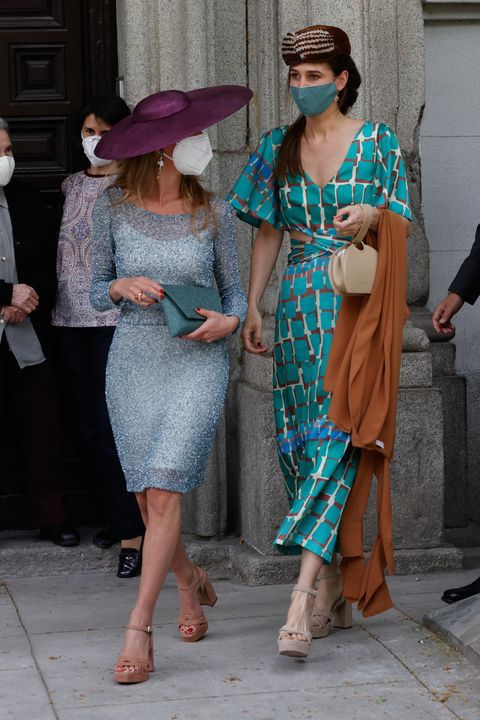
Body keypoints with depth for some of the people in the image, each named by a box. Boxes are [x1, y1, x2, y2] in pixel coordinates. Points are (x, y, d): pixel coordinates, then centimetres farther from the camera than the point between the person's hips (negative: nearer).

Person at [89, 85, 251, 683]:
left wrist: (227, 321, -14)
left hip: (197, 365, -2)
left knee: (162, 493, -15)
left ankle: (138, 629, -9)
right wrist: (121, 286, -15)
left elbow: (234, 291, 8)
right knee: (149, 500, 8)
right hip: (133, 363, 2)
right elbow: (96, 291, 6)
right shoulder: (113, 207, -2)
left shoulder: (214, 213, -2)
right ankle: (192, 584, 37)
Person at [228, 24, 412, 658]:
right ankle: (335, 592, 13)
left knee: (335, 436, -13)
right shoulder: (278, 148, 12)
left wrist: (371, 214, -18)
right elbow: (268, 233, 14)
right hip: (299, 304, 4)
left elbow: (404, 224, 3)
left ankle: (304, 597, -20)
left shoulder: (377, 141, 2)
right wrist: (253, 308, 8)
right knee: (300, 439, 2)